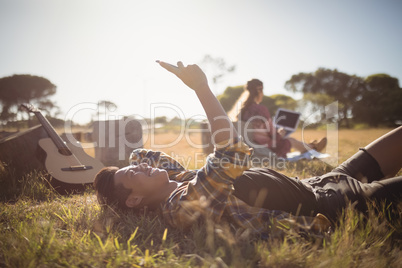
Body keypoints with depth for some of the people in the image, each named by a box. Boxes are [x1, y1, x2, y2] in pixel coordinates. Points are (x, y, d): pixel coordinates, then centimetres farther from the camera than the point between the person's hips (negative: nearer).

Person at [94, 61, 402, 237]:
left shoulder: (178, 179, 3)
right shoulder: (183, 205, -26)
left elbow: (143, 153, 22)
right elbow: (231, 153, -38)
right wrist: (201, 87, -30)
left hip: (313, 186, 9)